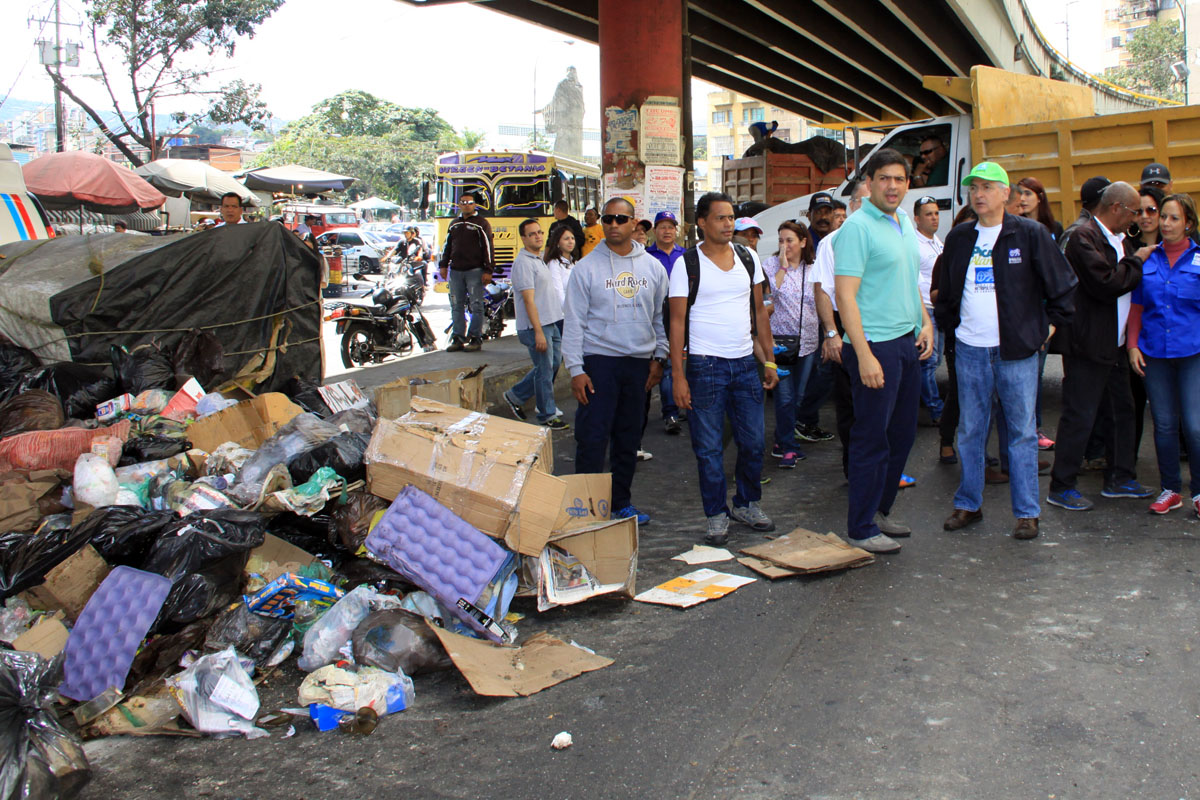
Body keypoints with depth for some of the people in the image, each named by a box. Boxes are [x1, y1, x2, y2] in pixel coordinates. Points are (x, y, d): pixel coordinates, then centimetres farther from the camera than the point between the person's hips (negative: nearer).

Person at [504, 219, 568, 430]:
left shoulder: (541, 259, 16)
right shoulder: (523, 262, -14)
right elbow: (529, 300, -20)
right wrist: (538, 332, -23)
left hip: (551, 323, 9)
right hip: (536, 326, -9)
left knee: (552, 365, 15)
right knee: (545, 370, -1)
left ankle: (515, 396, 27)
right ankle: (547, 416, 12)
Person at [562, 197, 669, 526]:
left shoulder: (652, 267, 7)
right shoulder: (587, 267, -3)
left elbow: (661, 315, 14)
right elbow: (574, 322, -4)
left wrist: (659, 356, 6)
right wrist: (575, 368, -10)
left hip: (639, 363, 4)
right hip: (599, 361, -3)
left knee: (629, 438, 11)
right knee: (592, 438, -5)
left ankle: (621, 503, 23)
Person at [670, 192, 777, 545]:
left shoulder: (748, 257, 8)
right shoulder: (686, 264, -4)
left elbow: (759, 310, 14)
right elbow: (677, 321, -5)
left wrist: (770, 360, 9)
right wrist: (678, 376, -11)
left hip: (745, 363, 4)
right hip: (705, 366, -4)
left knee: (753, 442, 8)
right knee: (709, 448, 2)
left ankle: (747, 504, 28)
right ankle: (717, 516, 16)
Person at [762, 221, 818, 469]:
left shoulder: (813, 268, 8)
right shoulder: (771, 265, 0)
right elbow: (770, 292, -16)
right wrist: (783, 265, -13)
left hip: (807, 340, 4)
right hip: (780, 339, -4)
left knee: (798, 395, 9)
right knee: (785, 397, -6)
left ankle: (782, 442, 23)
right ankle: (788, 447, 3)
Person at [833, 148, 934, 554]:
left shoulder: (905, 224, 14)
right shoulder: (857, 227, -12)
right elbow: (845, 294, -18)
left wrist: (925, 322, 12)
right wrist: (864, 355, -23)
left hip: (908, 343, 9)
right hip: (875, 345, -9)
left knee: (902, 434, 14)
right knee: (872, 439, -2)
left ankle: (879, 510, 29)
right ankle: (861, 528, 9)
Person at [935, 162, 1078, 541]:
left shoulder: (1030, 233, -2)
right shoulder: (959, 237, 10)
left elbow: (1063, 284, 3)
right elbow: (945, 289, 22)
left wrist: (1050, 325, 2)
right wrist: (950, 325, 16)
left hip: (1016, 350, -3)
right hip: (969, 350, 3)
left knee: (1022, 431, 2)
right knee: (970, 431, 9)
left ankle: (1027, 512, 11)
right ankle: (968, 505, 21)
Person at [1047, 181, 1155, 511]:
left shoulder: (1121, 240, 15)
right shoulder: (1084, 237, -14)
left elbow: (1129, 284, 17)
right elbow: (1106, 283, -23)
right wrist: (1137, 261, -11)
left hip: (1114, 344, 10)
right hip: (1088, 344, -9)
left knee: (1122, 410, 15)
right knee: (1079, 416, -4)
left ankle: (1119, 478, 28)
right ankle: (1061, 487, 6)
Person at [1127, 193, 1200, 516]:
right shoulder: (1147, 259, 8)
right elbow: (1136, 305, 12)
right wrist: (1132, 345, 4)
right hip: (1154, 353, 3)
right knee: (1163, 424, 8)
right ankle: (1170, 489, 20)